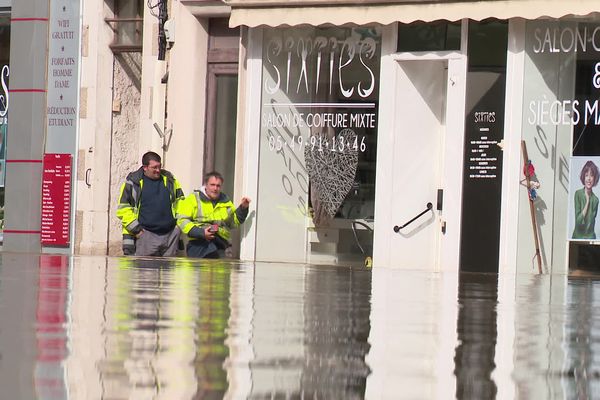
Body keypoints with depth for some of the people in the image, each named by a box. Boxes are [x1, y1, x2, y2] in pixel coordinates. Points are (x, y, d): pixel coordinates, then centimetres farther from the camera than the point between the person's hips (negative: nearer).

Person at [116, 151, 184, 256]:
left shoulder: (169, 179, 13)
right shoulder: (133, 182, -1)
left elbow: (180, 200, 24)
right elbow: (123, 209, -2)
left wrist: (179, 221, 12)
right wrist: (135, 229, -9)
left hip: (171, 234, 4)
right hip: (146, 235, -4)